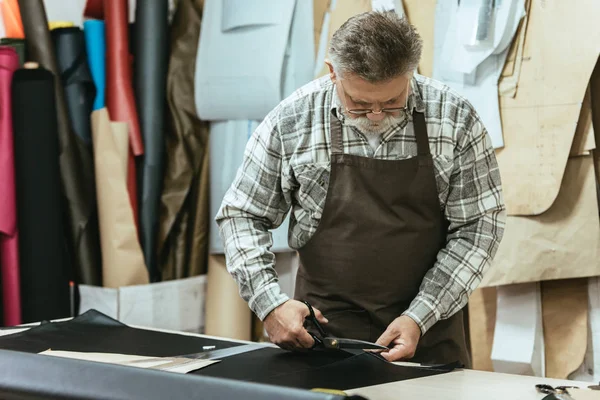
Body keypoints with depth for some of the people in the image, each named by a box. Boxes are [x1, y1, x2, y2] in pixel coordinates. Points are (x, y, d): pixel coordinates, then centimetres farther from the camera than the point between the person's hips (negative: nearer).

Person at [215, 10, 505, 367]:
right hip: (322, 326, 0)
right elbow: (243, 215, 0)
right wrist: (270, 302, -13)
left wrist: (420, 318, -14)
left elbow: (479, 225, -6)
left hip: (428, 327, 0)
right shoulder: (292, 120, -9)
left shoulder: (455, 120, -10)